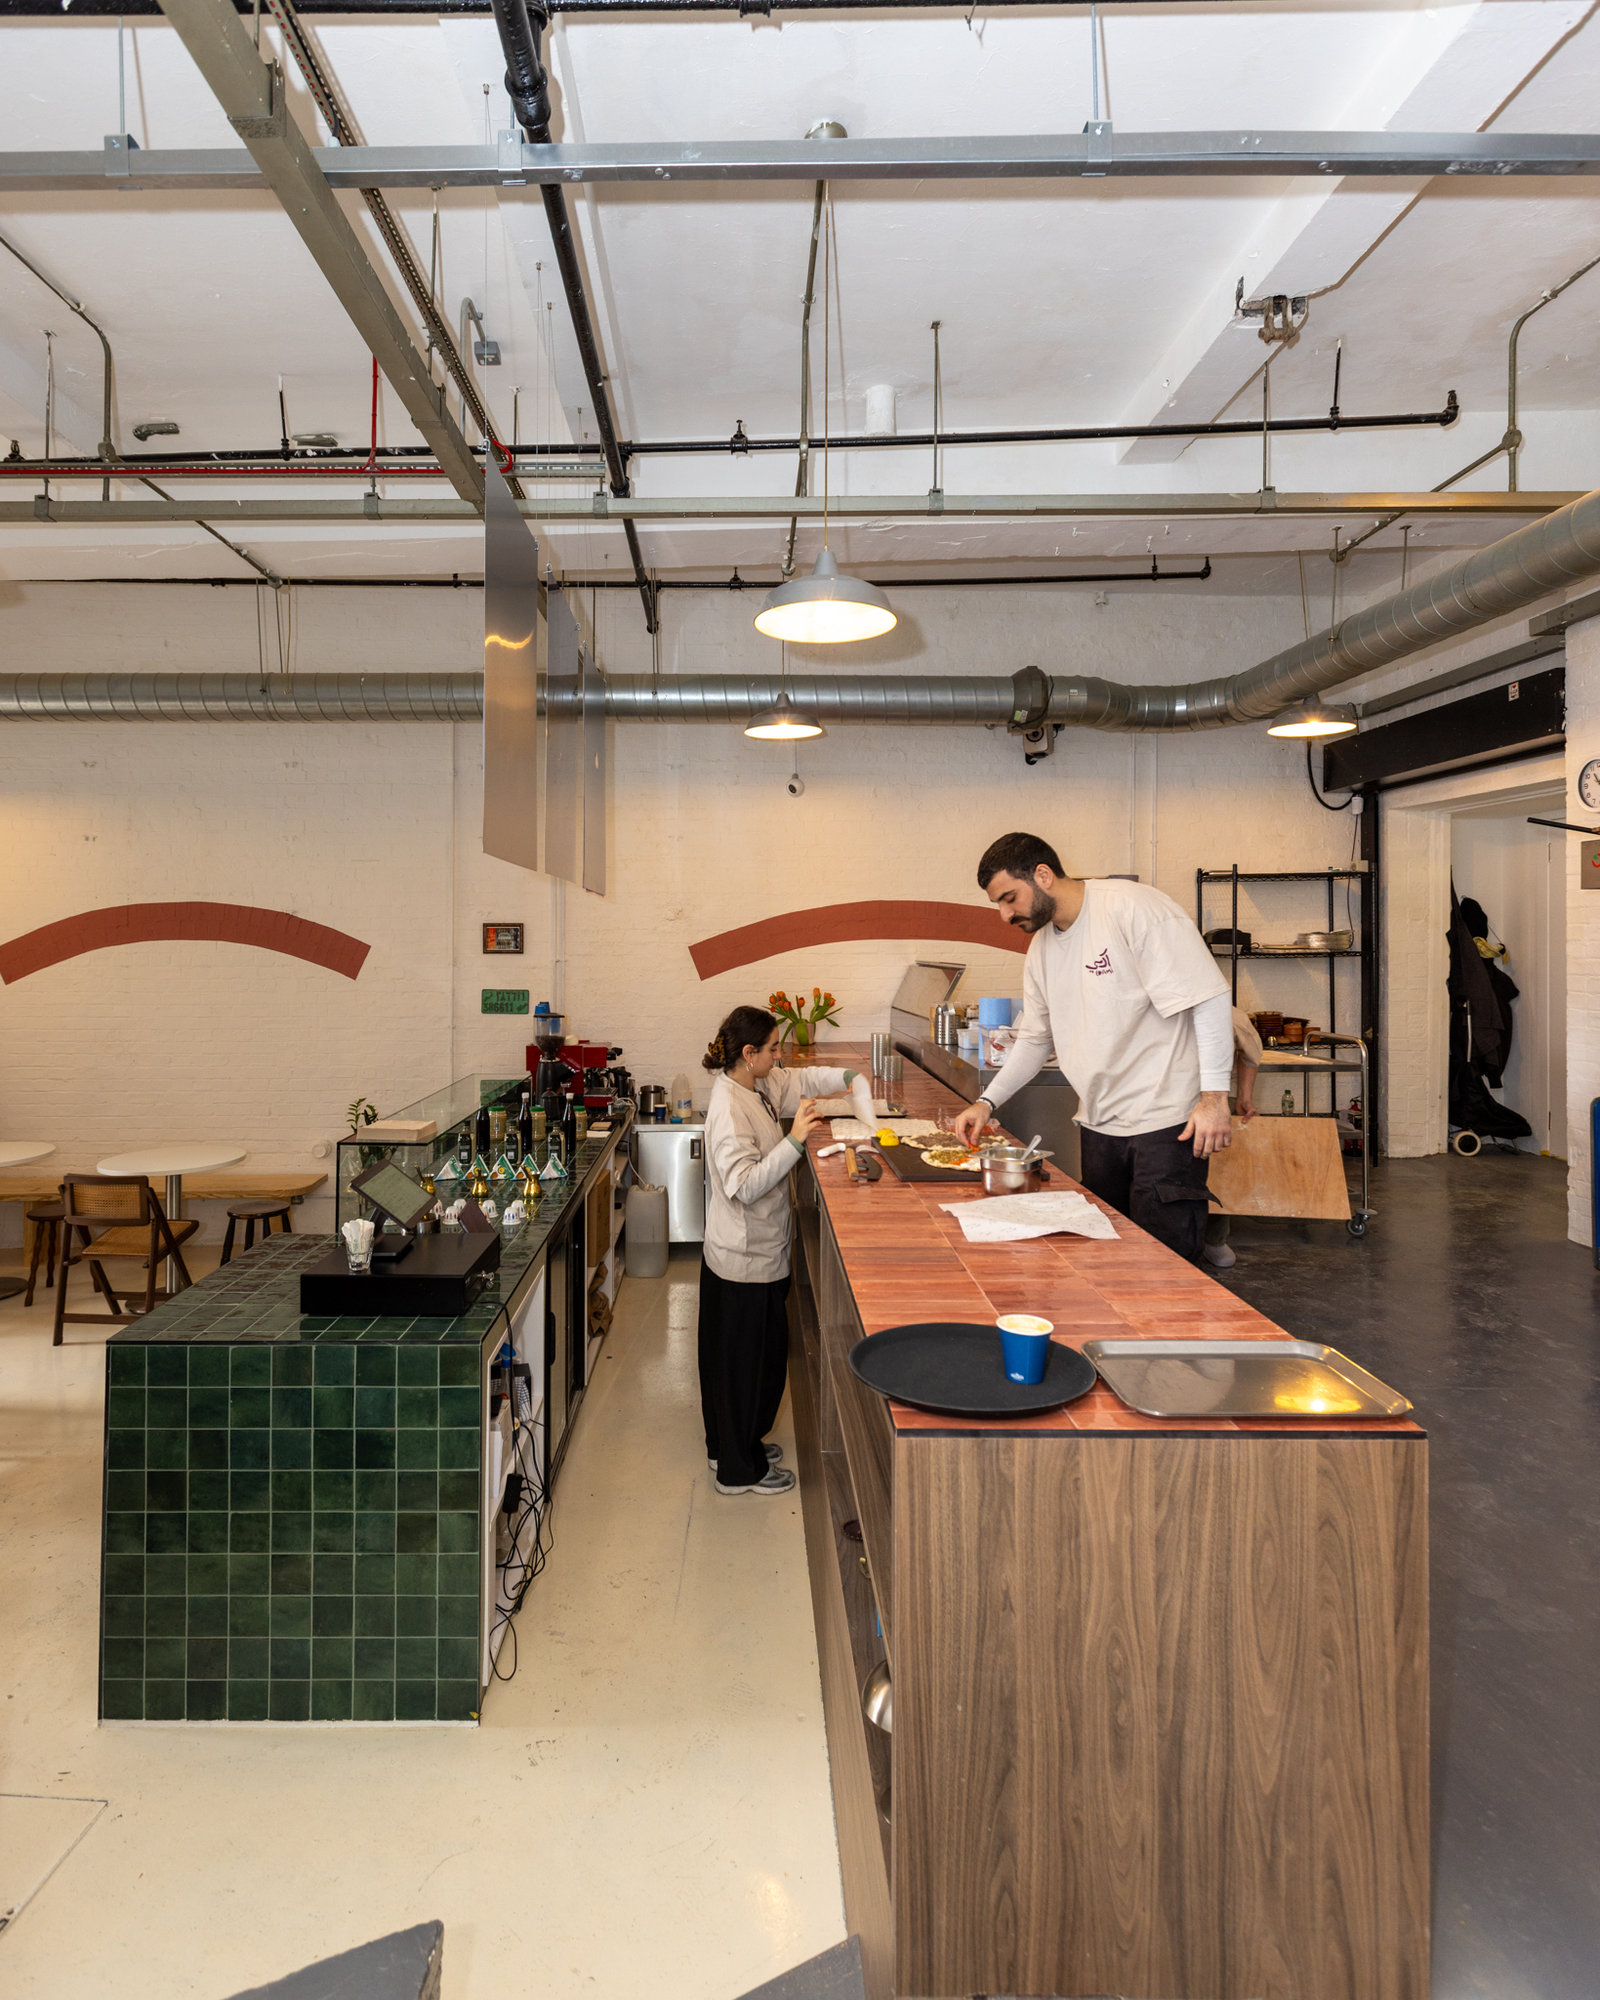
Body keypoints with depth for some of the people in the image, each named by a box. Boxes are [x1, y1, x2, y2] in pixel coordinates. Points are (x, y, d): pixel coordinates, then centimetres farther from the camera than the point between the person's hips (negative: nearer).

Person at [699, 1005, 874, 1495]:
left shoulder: (761, 1085, 3)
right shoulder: (729, 1108, -25)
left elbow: (802, 1082, 20)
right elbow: (745, 1184, -31)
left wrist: (847, 1077, 5)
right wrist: (794, 1141, -33)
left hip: (756, 1251, 10)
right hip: (747, 1258, -10)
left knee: (732, 1356, 22)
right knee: (750, 1359, 5)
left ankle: (730, 1446, 39)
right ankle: (740, 1469, 21)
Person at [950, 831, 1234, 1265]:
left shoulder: (1133, 908, -13)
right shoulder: (1041, 948, 11)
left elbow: (1208, 998, -15)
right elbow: (1035, 1039, 21)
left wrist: (1214, 1095, -19)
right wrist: (987, 1102, 11)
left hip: (1166, 1120, -7)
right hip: (1100, 1124, 7)